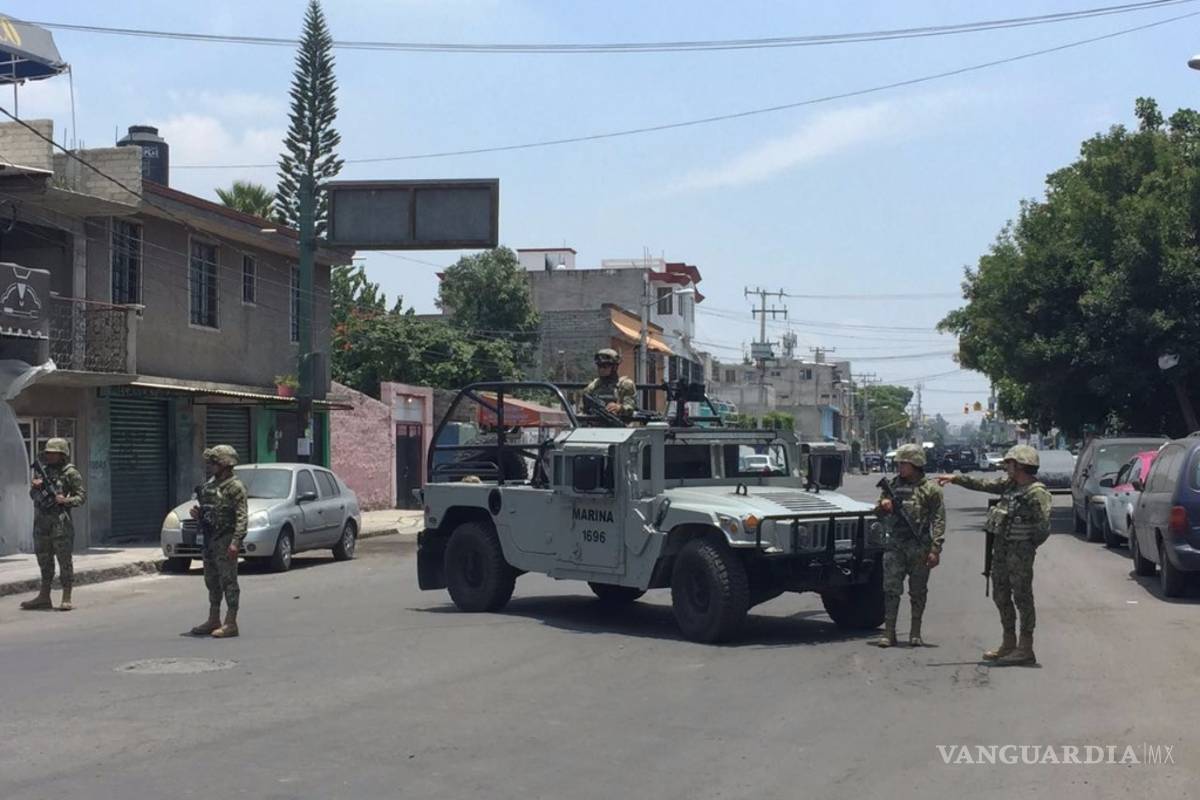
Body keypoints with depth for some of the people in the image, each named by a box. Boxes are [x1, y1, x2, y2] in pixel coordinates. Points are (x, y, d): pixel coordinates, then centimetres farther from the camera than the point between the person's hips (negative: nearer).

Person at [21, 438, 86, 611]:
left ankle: (66, 599, -2)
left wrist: (66, 501, -24)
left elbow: (81, 496, -6)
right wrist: (35, 486, -1)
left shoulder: (71, 473, -4)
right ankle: (44, 597, 19)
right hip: (42, 524, 7)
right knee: (44, 561, 12)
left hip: (61, 524, -7)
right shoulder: (44, 471, 16)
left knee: (64, 561, -4)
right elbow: (33, 494, 21)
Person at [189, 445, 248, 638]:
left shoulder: (235, 487, -10)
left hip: (225, 540, -9)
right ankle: (213, 620, 24)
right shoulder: (209, 485, 16)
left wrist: (236, 541, -25)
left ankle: (231, 624, -4)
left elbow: (241, 517, -17)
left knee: (228, 581, -6)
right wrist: (198, 514, 4)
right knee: (212, 581, 15)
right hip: (209, 539, 9)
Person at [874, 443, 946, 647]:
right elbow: (880, 514, 20)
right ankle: (889, 632, -1)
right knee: (891, 589, -3)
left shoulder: (930, 489, -2)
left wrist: (936, 549, -13)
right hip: (895, 545, 3)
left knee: (918, 592, 6)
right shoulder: (893, 485, 10)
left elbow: (938, 521, -6)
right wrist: (882, 507, -5)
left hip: (920, 547, -3)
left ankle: (915, 633, 15)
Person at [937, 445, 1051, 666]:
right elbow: (982, 484, 20)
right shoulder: (1009, 484, 10)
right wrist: (955, 479, 18)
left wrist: (1028, 546, -10)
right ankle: (1008, 645, 24)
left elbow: (1044, 527, -20)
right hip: (1001, 548, 9)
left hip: (1020, 551, -9)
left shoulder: (1036, 493, -16)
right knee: (1001, 596, 14)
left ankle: (1025, 649, 0)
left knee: (1022, 597, -5)